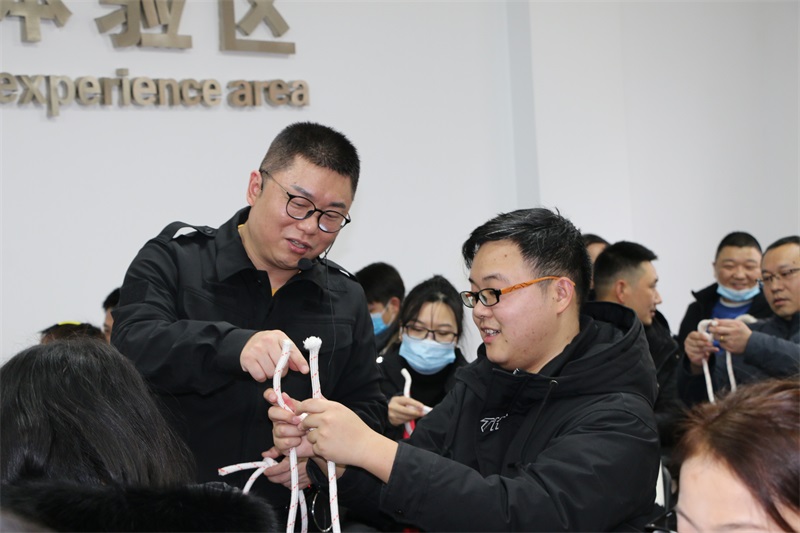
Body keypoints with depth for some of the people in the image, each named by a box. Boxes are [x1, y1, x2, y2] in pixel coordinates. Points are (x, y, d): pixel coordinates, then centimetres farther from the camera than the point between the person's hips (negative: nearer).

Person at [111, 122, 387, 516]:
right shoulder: (173, 258, 0)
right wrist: (233, 346, -34)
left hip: (289, 511, 5)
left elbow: (366, 409, 16)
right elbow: (132, 347, -17)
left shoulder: (347, 299, 12)